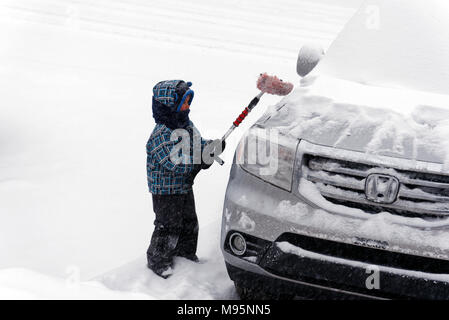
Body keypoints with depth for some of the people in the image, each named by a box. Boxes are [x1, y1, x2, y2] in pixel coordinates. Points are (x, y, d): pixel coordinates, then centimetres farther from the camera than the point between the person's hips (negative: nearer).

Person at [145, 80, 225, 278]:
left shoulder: (187, 125, 1)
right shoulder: (162, 135, -27)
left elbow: (197, 142, 13)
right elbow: (176, 163, -34)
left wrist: (210, 146, -10)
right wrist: (203, 158, -36)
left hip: (185, 186, 9)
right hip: (166, 190, -9)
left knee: (189, 223, 20)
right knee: (168, 227, 3)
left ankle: (185, 254, 40)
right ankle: (157, 260, 22)